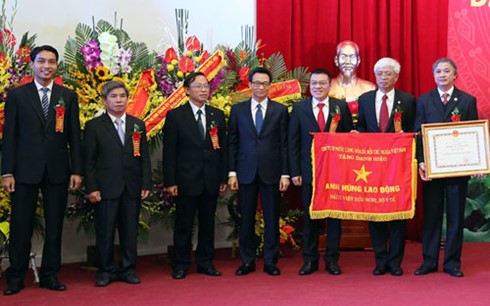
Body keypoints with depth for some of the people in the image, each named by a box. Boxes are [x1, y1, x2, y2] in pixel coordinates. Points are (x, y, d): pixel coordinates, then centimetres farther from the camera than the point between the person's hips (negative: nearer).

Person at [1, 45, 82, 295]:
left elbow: (74, 136, 6)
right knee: (21, 226, 3)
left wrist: (76, 170, 0)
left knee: (54, 227, 7)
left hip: (57, 171, 2)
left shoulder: (68, 96, 8)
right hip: (25, 170, -1)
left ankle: (50, 275, 18)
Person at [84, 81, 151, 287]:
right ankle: (105, 271, 13)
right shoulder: (94, 126, 2)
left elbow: (144, 158, 10)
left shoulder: (138, 125, 11)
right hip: (106, 188, -3)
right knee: (105, 231, 1)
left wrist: (146, 184, 3)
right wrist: (91, 188, -8)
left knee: (130, 231, 6)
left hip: (132, 188, 3)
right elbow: (89, 161, -1)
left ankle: (128, 269, 18)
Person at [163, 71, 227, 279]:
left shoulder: (218, 115, 9)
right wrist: (170, 182, -9)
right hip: (186, 180, -3)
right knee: (184, 225, 3)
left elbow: (223, 148, 10)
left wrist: (223, 177, 5)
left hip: (211, 180, 3)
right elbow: (169, 152, -4)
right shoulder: (175, 116, -1)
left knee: (208, 223, 10)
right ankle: (180, 265, 14)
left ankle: (205, 262, 21)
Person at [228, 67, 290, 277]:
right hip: (246, 172, 1)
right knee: (246, 219, 5)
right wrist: (231, 172, -2)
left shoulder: (280, 110, 5)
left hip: (271, 172, 0)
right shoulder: (238, 110, 7)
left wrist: (285, 174, -4)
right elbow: (232, 143, 6)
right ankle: (247, 261, 16)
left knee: (272, 218, 4)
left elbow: (284, 144, 3)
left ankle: (270, 261, 14)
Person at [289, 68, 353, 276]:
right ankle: (310, 260, 16)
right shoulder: (299, 108, 4)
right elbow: (293, 142, 4)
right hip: (309, 171, 0)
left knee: (334, 214, 5)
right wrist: (295, 172, -3)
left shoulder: (341, 107, 4)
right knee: (309, 216, 6)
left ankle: (332, 259, 15)